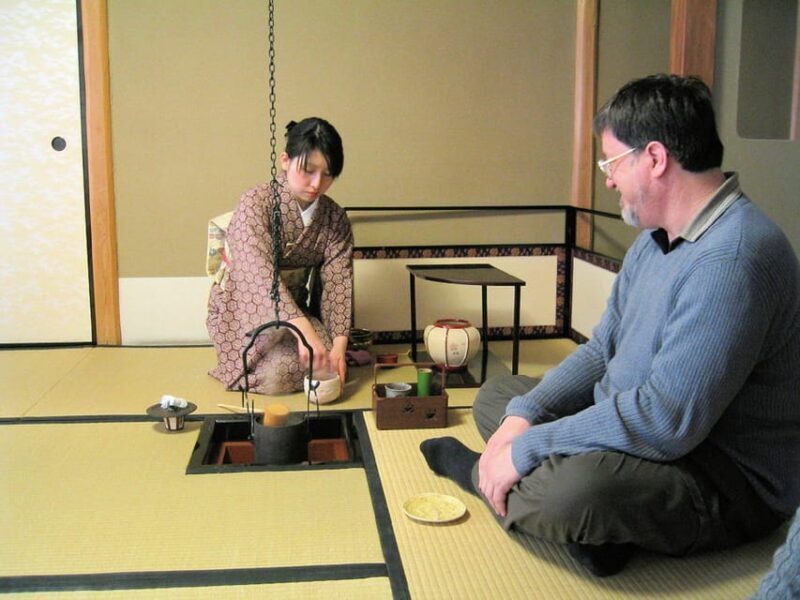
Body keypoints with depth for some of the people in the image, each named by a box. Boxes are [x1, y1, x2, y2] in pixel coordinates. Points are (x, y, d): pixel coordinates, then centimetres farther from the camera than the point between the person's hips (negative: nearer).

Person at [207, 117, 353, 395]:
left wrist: (338, 345, -28)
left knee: (327, 366, -21)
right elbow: (259, 273, -34)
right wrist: (304, 330, -47)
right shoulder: (255, 204, -20)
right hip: (245, 314, -3)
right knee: (278, 374, -26)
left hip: (298, 309, 4)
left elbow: (338, 283, -12)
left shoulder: (335, 218, -5)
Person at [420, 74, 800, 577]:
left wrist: (526, 449, -23)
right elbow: (602, 351, 12)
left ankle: (480, 474, -4)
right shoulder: (655, 240, 8)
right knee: (497, 394, 13)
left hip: (727, 482, -10)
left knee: (573, 486, -38)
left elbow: (667, 420, -31)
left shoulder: (731, 258, -26)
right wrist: (523, 415, -4)